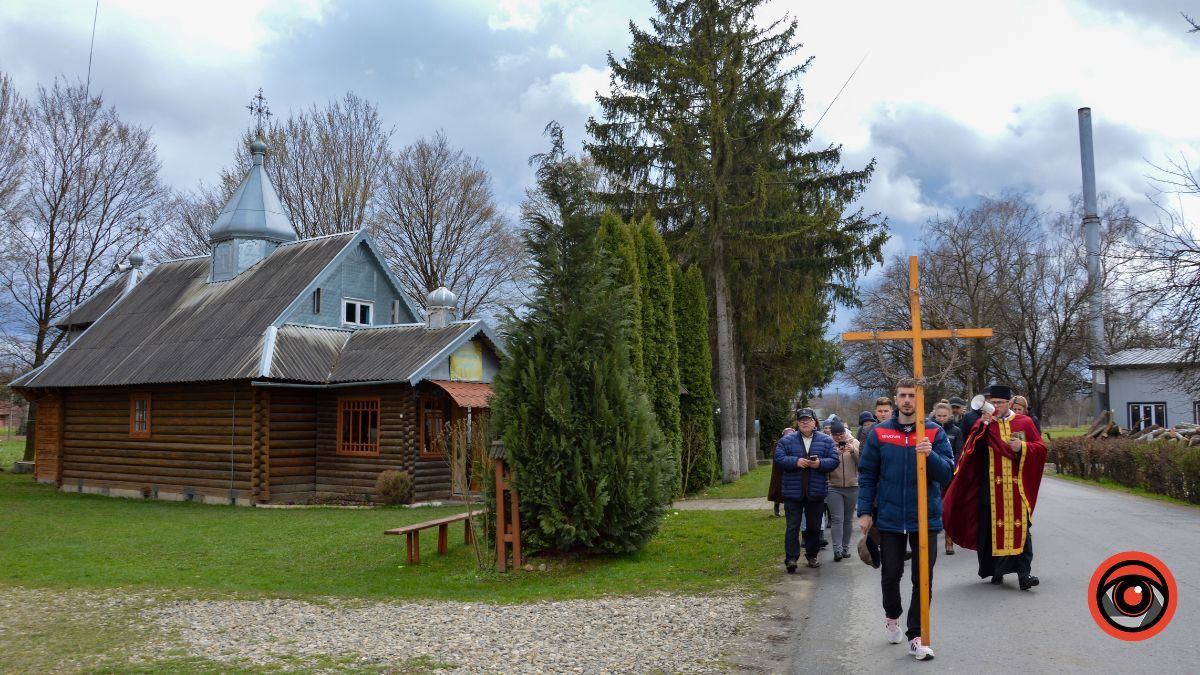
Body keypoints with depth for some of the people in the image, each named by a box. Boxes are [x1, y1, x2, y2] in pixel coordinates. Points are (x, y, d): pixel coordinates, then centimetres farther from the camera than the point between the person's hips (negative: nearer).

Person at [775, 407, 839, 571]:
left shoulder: (826, 440, 6)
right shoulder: (787, 440, 4)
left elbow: (834, 461, -1)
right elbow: (779, 459, -5)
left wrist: (820, 463, -19)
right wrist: (796, 462, -19)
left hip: (816, 492, 1)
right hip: (793, 492, -1)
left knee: (814, 526, 11)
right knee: (793, 526, -4)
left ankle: (812, 556, 25)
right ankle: (791, 558, -5)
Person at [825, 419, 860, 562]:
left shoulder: (854, 443, 2)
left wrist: (853, 451, -23)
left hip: (852, 487, 2)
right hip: (833, 487, -2)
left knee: (848, 519, 10)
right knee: (837, 519, -7)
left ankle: (845, 548, 20)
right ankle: (837, 550, -9)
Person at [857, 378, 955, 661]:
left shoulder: (935, 433, -2)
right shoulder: (879, 433, 0)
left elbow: (948, 473, -7)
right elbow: (867, 475, 3)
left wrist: (930, 455, -26)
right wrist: (865, 512, -2)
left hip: (926, 519, 0)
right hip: (890, 519, 1)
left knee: (923, 580, 2)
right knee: (890, 574, 11)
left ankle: (916, 636, 13)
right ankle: (892, 617, 38)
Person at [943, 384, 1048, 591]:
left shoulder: (1024, 423, 7)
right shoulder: (983, 424, 7)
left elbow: (1040, 448, 7)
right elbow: (971, 450, -7)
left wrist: (1022, 447, -11)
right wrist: (983, 426, -16)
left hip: (1018, 487, 0)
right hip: (991, 487, 1)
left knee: (1020, 527, -4)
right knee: (994, 527, 3)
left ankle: (1024, 572, -5)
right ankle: (998, 570, 14)